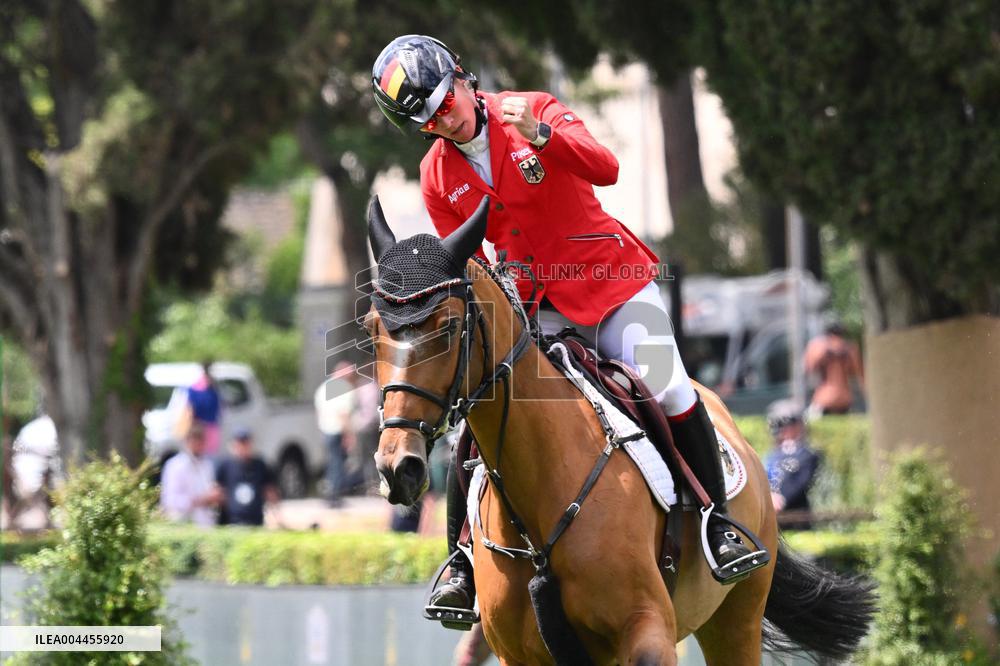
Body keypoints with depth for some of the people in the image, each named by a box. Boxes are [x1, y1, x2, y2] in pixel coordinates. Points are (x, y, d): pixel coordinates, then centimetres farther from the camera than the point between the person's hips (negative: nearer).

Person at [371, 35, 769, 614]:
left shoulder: (534, 111, -9)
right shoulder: (438, 179, 1)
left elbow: (605, 169, -23)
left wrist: (540, 134, -37)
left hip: (610, 281, -3)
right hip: (531, 302, 3)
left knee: (664, 387, -17)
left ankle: (720, 521, -2)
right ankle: (462, 565, -1)